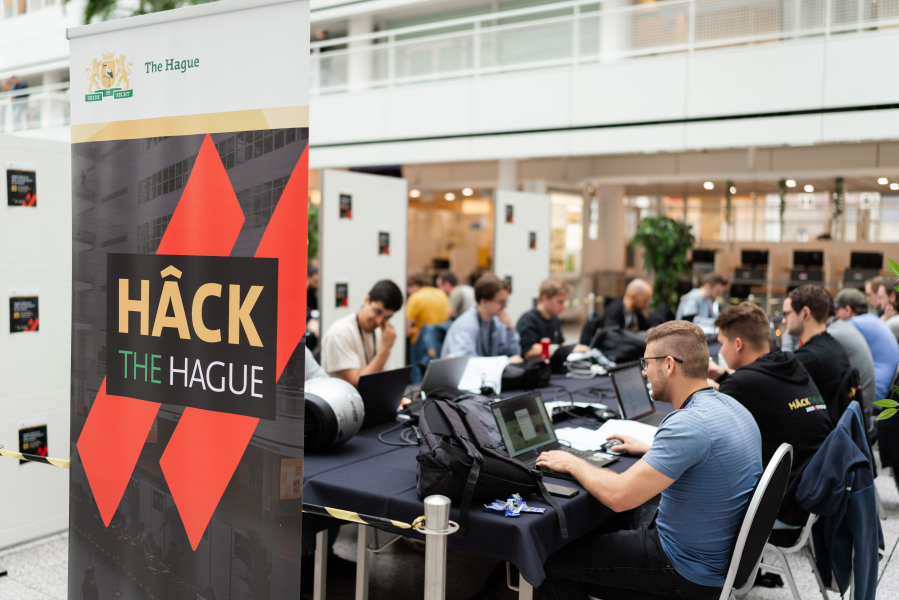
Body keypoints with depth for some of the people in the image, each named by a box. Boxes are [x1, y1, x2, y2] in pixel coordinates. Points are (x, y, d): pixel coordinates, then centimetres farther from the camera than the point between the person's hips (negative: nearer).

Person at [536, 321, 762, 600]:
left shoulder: (688, 424, -30)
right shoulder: (729, 405, 1)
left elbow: (618, 495, -31)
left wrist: (572, 463, -14)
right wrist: (648, 450, 21)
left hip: (689, 574, -10)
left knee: (548, 560, -1)